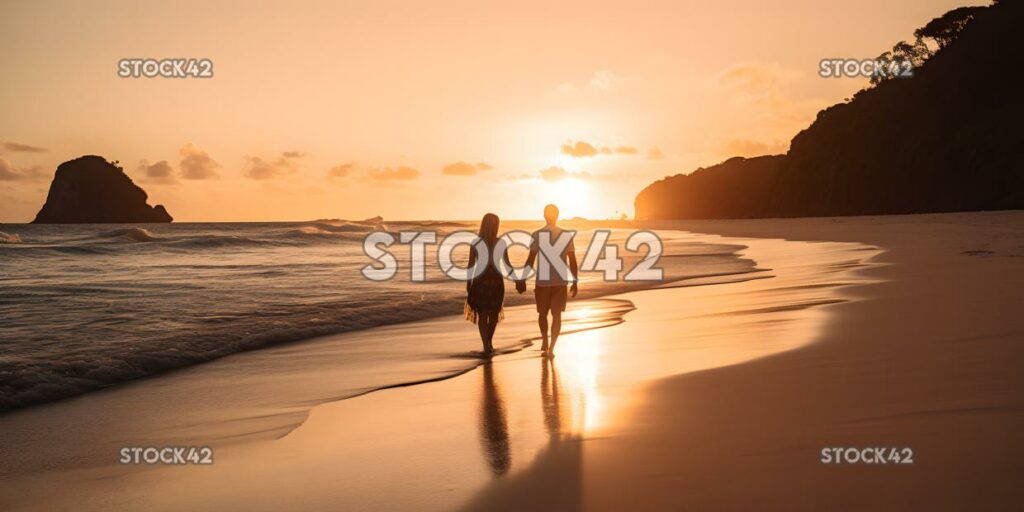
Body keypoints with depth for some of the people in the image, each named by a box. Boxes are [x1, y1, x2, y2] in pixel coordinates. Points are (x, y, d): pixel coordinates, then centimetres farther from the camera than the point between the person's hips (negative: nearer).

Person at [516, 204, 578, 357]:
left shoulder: (537, 234, -5)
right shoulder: (567, 234, -1)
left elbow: (530, 260, -7)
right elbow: (573, 261, 0)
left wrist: (522, 280, 0)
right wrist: (574, 282, 8)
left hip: (542, 281, -1)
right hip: (560, 281, 1)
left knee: (542, 313, 20)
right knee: (556, 315, 7)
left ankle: (544, 340, 27)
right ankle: (551, 348, 0)